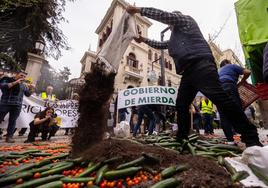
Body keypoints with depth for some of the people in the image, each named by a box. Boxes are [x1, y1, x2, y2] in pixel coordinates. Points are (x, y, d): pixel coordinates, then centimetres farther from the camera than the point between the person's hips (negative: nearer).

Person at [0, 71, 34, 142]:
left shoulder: (24, 85, 13)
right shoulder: (7, 79, 5)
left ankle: (9, 136, 10)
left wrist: (31, 89, -2)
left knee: (12, 121, 4)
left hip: (17, 105, 3)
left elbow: (28, 94, 16)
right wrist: (15, 82, -16)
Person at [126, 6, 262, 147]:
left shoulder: (184, 19, 20)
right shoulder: (175, 38, 40)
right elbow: (160, 45, 45)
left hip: (200, 65, -9)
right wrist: (144, 40, 39)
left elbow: (163, 15, 9)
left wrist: (138, 10, 15)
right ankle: (181, 139, 8)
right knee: (181, 105, 2)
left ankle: (251, 138, -15)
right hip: (188, 71, 9)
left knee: (219, 97, -21)